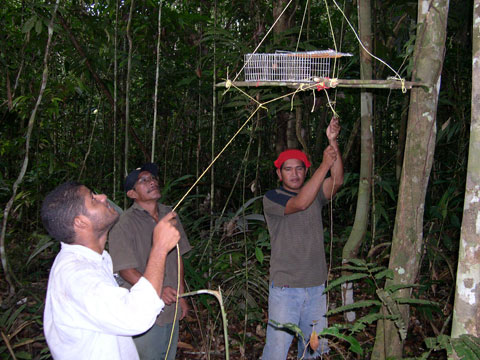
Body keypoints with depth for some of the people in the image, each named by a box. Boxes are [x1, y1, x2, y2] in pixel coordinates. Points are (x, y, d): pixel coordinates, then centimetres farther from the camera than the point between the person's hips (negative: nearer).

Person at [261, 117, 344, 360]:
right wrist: (324, 165, -24)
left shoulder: (316, 194, 9)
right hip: (285, 287, -4)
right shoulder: (271, 198, -4)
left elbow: (337, 181, -10)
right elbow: (299, 203, -23)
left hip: (316, 286, 5)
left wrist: (333, 142, -20)